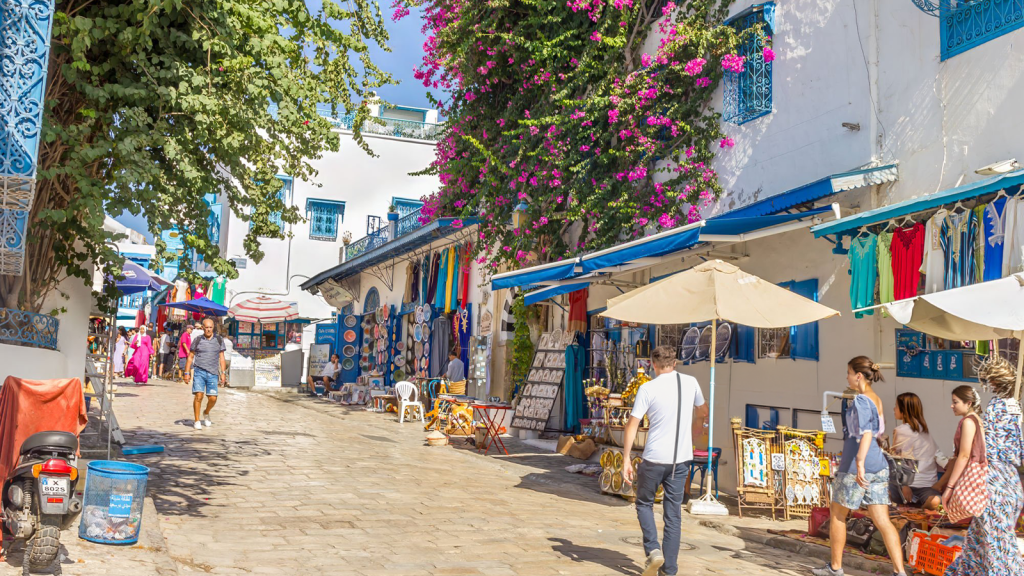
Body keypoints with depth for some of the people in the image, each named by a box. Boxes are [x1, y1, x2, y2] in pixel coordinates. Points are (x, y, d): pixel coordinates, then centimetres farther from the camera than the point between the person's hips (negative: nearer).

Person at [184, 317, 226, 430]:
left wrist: (223, 372, 2)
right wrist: (187, 373, 4)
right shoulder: (197, 340, 3)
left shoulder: (219, 340, 7)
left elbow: (221, 357, 9)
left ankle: (206, 413, 28)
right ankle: (197, 421, -1)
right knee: (199, 395, -13)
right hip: (199, 371, -1)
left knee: (213, 398, -3)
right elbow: (190, 357, 9)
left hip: (213, 373, 1)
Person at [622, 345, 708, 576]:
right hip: (682, 458, 3)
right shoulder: (690, 383, 4)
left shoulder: (648, 389, -8)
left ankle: (653, 550, -1)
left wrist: (626, 459, -7)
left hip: (654, 459, -3)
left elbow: (632, 425, -11)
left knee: (644, 503, 17)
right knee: (673, 513, 10)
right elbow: (703, 414, 19)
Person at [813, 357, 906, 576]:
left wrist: (860, 463, -40)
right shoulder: (877, 399, 13)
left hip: (855, 466, -8)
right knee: (882, 520, 5)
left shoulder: (860, 401, -14)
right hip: (878, 465, 8)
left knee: (837, 515, 9)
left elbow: (866, 433, -29)